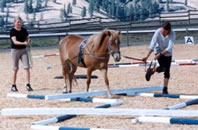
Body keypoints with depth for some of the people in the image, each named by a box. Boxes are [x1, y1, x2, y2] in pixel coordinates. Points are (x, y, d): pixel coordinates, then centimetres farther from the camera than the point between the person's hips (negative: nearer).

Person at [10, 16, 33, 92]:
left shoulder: (24, 30, 5)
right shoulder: (12, 31, -9)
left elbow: (28, 38, 14)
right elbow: (15, 41, -22)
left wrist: (29, 41, -10)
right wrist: (23, 43, -37)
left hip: (23, 50, 4)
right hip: (15, 50, -4)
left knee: (27, 68, -6)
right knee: (15, 69, 3)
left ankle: (28, 85, -5)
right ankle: (13, 86, 13)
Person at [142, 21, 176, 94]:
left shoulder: (172, 34, -23)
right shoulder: (158, 32, -22)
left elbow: (169, 48, -27)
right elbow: (152, 45, -24)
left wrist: (160, 54, -33)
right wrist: (147, 57, -30)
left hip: (167, 53, 1)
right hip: (159, 50, -1)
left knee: (167, 71, -2)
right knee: (163, 67, -22)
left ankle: (165, 89, 7)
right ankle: (151, 71, 8)